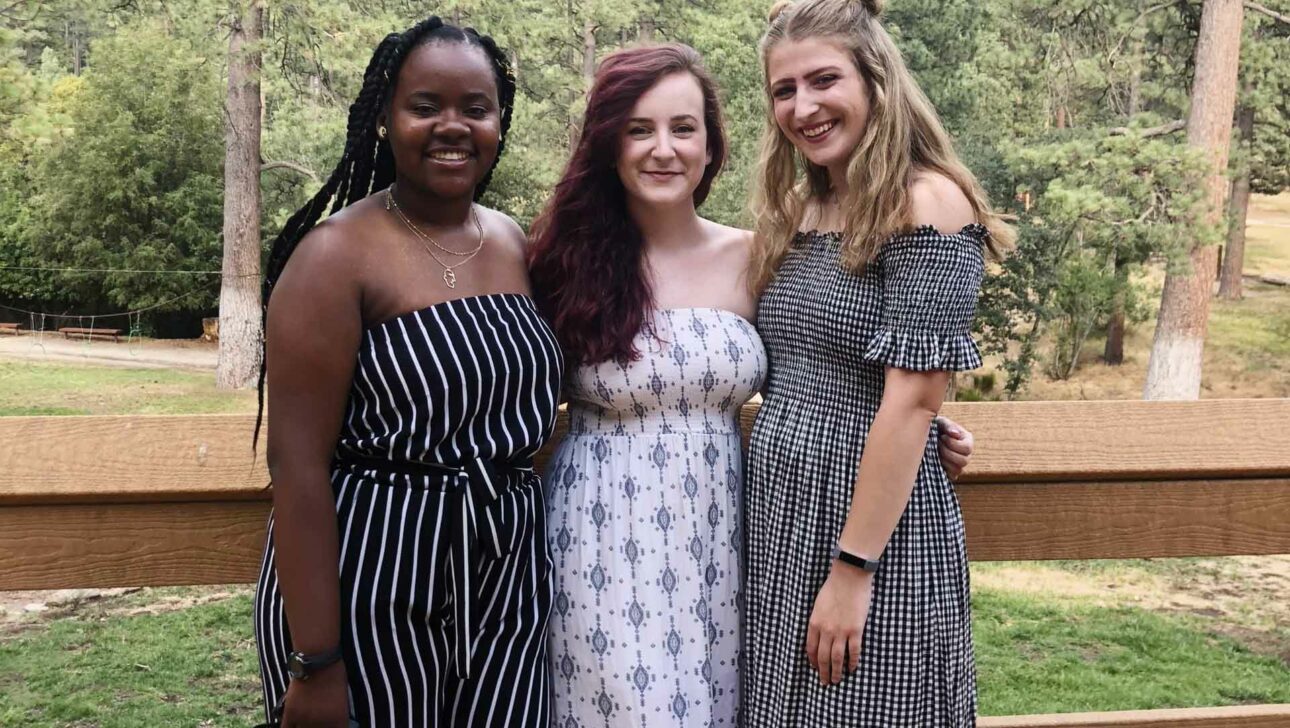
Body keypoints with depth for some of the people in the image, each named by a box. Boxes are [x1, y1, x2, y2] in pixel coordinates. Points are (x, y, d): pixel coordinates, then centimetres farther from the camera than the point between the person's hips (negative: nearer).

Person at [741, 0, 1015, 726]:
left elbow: (912, 401, -19)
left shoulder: (926, 202, -14)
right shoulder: (797, 211, 9)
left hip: (874, 519, -7)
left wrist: (851, 569, -20)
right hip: (778, 510, 8)